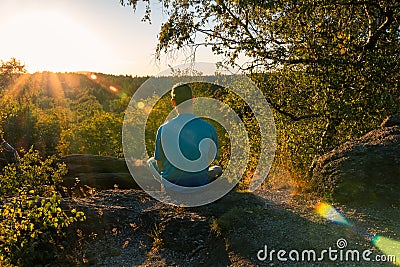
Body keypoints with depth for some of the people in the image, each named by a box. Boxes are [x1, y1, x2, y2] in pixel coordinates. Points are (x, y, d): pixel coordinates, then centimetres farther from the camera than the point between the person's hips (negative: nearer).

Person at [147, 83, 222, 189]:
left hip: (172, 182, 0)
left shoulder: (163, 129, -15)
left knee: (150, 161, 31)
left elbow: (160, 165, -4)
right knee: (218, 169, 35)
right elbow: (210, 160, -3)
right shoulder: (208, 128, -17)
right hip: (200, 183, 0)